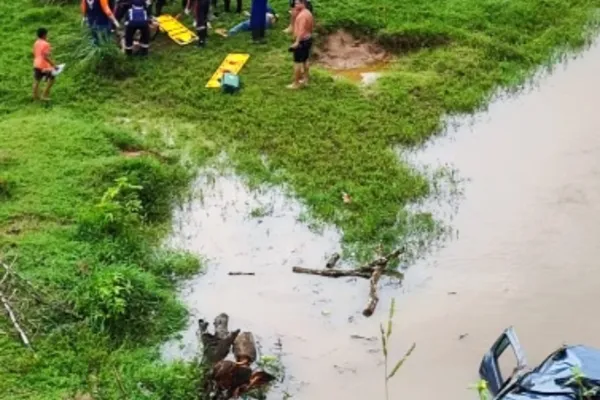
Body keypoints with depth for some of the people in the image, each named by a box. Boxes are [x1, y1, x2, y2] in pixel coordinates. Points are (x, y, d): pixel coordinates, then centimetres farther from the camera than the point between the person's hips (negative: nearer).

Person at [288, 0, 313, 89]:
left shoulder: (302, 15, -21)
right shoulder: (308, 13, 10)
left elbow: (301, 30, -28)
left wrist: (297, 42, -33)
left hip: (302, 41, -10)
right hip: (308, 39, 10)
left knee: (297, 62, -4)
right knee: (305, 60, 20)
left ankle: (296, 83, -1)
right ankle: (305, 79, 29)